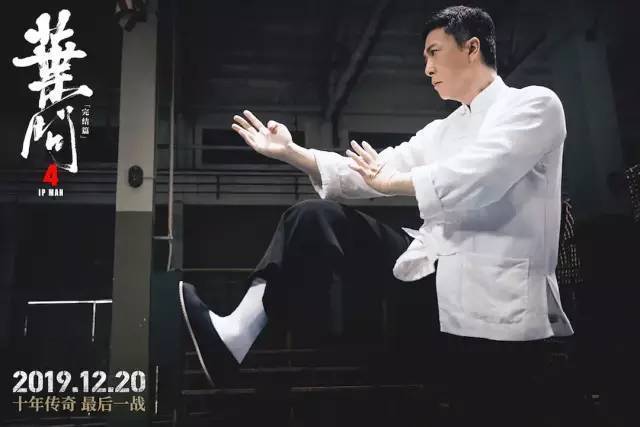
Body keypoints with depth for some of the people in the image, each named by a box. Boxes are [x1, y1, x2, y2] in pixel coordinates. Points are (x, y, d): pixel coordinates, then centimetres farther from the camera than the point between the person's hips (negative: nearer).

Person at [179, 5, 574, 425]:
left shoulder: (535, 104, -2)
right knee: (316, 218, -5)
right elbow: (368, 174, 12)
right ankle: (239, 334, -13)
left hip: (493, 297, -6)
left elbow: (471, 178, -18)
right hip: (432, 268, 6)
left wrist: (390, 180, -5)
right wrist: (291, 152, 3)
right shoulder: (443, 130, 20)